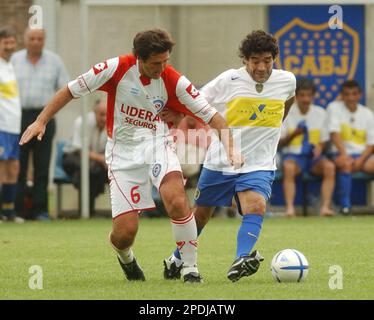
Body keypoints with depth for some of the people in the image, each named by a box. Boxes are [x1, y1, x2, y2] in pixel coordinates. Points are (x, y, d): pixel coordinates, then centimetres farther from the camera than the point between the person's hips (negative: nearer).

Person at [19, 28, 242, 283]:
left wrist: (230, 146, -23)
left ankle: (190, 268, -15)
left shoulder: (173, 81, -11)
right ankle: (125, 257, 32)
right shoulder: (117, 68, -13)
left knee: (177, 200, -30)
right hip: (123, 152, 0)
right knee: (125, 231, -8)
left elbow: (211, 115, -8)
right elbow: (71, 90, -2)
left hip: (157, 144, 0)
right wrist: (41, 121, -7)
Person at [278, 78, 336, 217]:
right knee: (289, 167, -37)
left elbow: (323, 141, 11)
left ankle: (325, 207, -35)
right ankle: (290, 208, -42)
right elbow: (280, 143, 0)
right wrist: (293, 134, -19)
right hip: (293, 155, -2)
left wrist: (319, 147, -13)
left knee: (329, 166, -30)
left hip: (313, 155, 2)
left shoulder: (320, 113, 7)